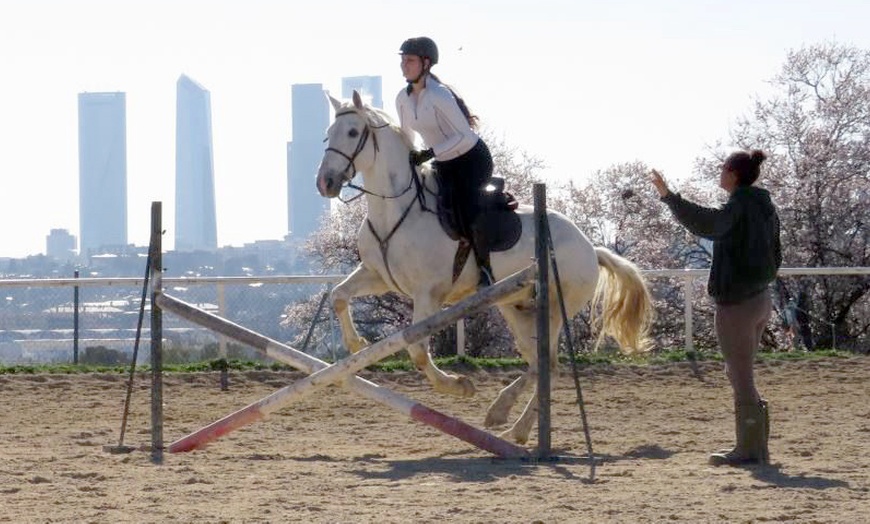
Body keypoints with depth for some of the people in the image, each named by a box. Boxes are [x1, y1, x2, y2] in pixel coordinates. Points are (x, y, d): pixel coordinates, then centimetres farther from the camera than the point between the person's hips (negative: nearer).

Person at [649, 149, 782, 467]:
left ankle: (749, 449, 1)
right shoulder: (765, 208, 11)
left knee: (741, 377, -2)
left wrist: (668, 196, -37)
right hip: (760, 299, 9)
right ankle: (757, 448, 18)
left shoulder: (738, 208, -16)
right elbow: (775, 258, 18)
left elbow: (705, 225, -36)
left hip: (736, 302, -9)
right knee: (739, 374, 17)